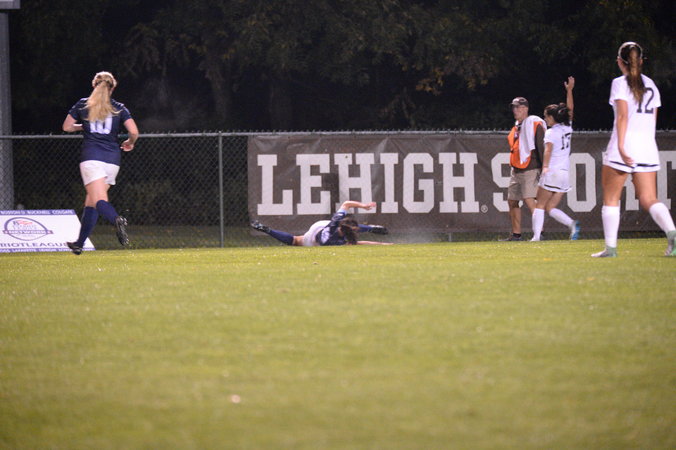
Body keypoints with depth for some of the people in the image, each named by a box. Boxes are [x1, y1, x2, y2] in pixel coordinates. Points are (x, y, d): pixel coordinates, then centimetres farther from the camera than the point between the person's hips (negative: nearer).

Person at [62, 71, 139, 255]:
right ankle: (80, 243, 21)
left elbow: (67, 127, 13)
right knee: (91, 202, 15)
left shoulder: (82, 105, 8)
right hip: (112, 158, 3)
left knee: (99, 200, -16)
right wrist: (129, 143, 20)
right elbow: (134, 132, -1)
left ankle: (116, 219, -48)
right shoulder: (119, 108, 8)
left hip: (91, 156, -3)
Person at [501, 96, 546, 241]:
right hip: (516, 169, 9)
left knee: (528, 199, -19)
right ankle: (516, 234, 15)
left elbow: (541, 146, -13)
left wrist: (544, 168, -18)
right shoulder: (516, 127, 17)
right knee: (512, 201, 9)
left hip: (530, 168, -9)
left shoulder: (535, 124, -8)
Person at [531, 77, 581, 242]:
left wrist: (545, 167, -36)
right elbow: (570, 109, 28)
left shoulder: (551, 132, -5)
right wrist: (569, 90, 35)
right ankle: (572, 224, -14)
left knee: (540, 205, 0)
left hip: (552, 172, -7)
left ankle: (536, 235, -9)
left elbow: (548, 150, -22)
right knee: (551, 208, 9)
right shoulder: (567, 128, 12)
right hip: (565, 174, 7)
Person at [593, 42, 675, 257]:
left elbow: (623, 116, -13)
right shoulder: (651, 85, 15)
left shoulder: (620, 83, -3)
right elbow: (653, 120, 17)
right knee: (648, 199, 2)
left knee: (611, 199, 6)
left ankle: (610, 247, 2)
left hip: (625, 143, -5)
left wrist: (621, 147, -19)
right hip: (648, 147, 5)